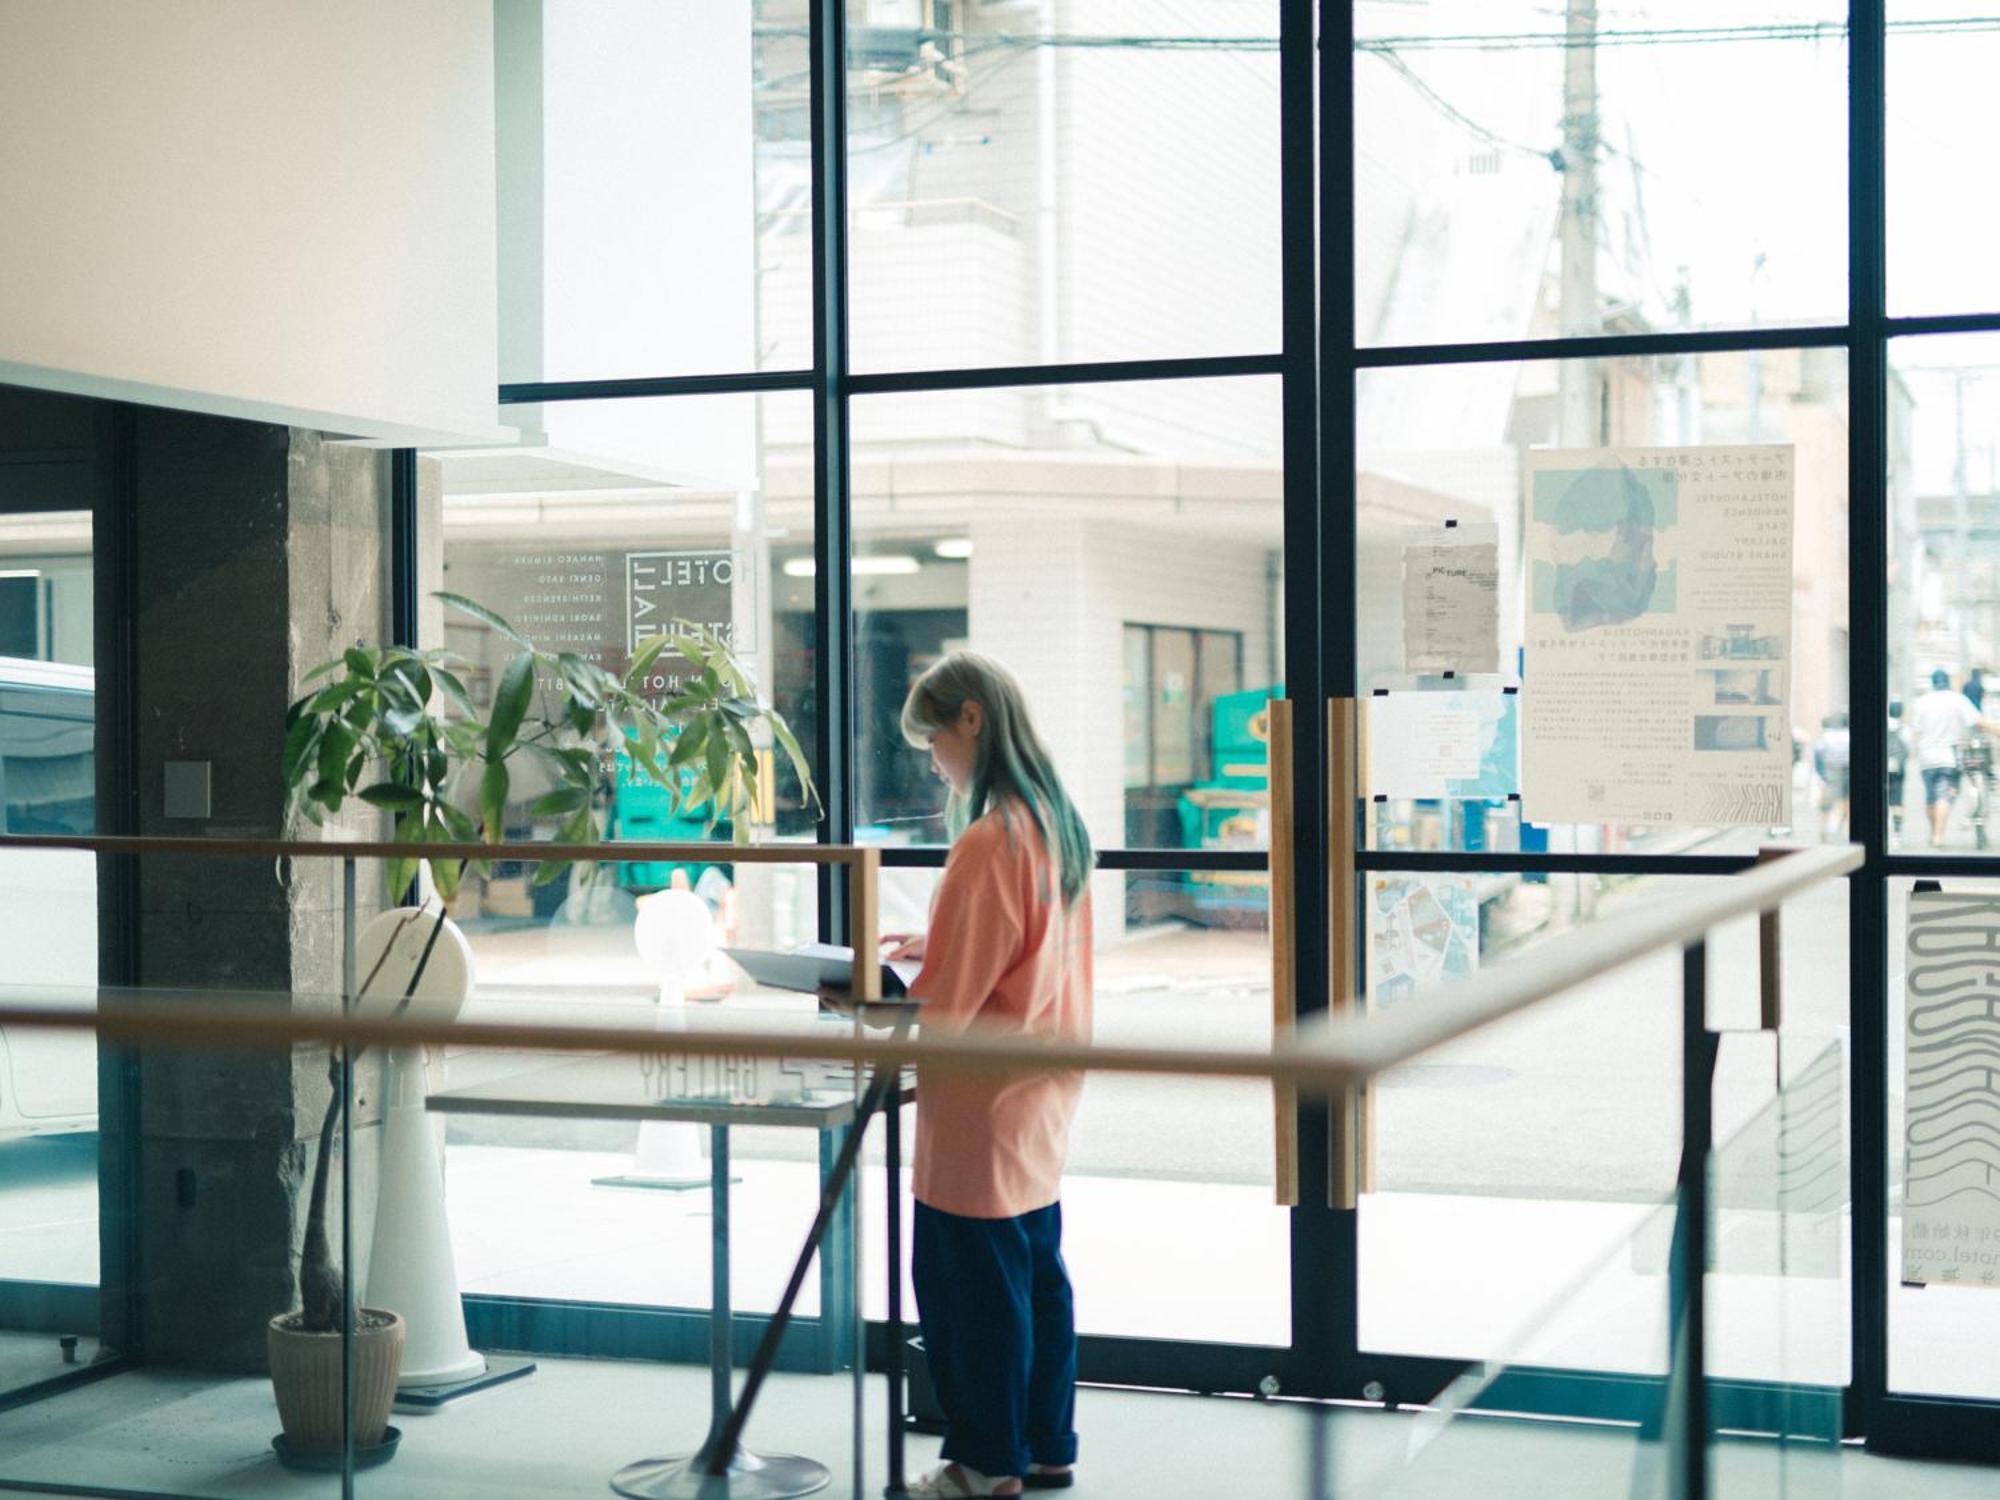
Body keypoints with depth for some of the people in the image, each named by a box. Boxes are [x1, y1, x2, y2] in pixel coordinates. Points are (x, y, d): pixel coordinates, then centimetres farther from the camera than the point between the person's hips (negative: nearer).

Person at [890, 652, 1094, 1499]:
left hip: (982, 1101, -9)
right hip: (1041, 1091, 9)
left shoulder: (989, 840, -22)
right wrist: (931, 947, 13)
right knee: (1035, 1266, 16)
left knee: (967, 1279, 3)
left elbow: (952, 999, -21)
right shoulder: (1058, 823, 6)